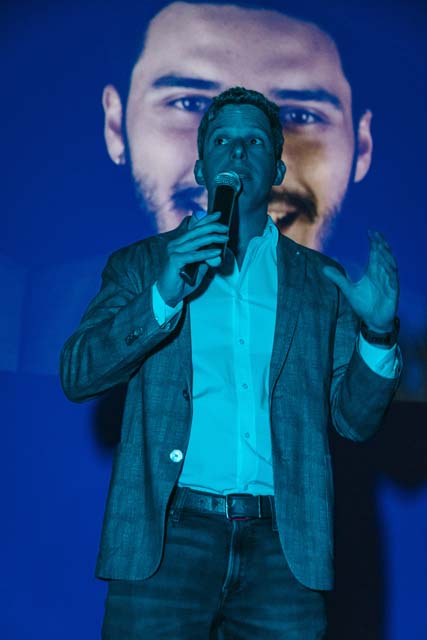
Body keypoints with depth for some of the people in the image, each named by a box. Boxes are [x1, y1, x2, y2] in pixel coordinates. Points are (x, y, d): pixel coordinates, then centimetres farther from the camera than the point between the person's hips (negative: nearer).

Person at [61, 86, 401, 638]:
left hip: (284, 549, 1)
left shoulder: (321, 282, 13)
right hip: (168, 536, -1)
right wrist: (163, 296, -12)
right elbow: (76, 375, 0)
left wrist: (377, 332, -6)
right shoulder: (142, 264, 11)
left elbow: (355, 419, 11)